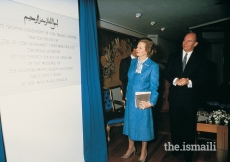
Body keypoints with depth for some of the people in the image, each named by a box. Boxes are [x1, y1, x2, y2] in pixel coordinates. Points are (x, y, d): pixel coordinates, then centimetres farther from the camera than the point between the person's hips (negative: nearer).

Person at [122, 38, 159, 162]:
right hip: (130, 99, 5)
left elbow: (154, 86, -11)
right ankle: (131, 147, 37)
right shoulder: (133, 62, 4)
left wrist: (151, 102, -18)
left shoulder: (153, 66, -11)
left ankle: (143, 151, 31)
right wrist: (127, 95, 11)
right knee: (130, 122, 16)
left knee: (143, 124, 9)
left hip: (143, 101, -5)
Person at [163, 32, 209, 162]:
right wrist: (175, 80, -16)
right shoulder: (173, 57, 8)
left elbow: (204, 78, -6)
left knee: (190, 126, 8)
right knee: (175, 123, 13)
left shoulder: (201, 59, -1)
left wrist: (189, 82, -21)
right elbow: (166, 73, 3)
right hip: (175, 96, 3)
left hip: (191, 98, -2)